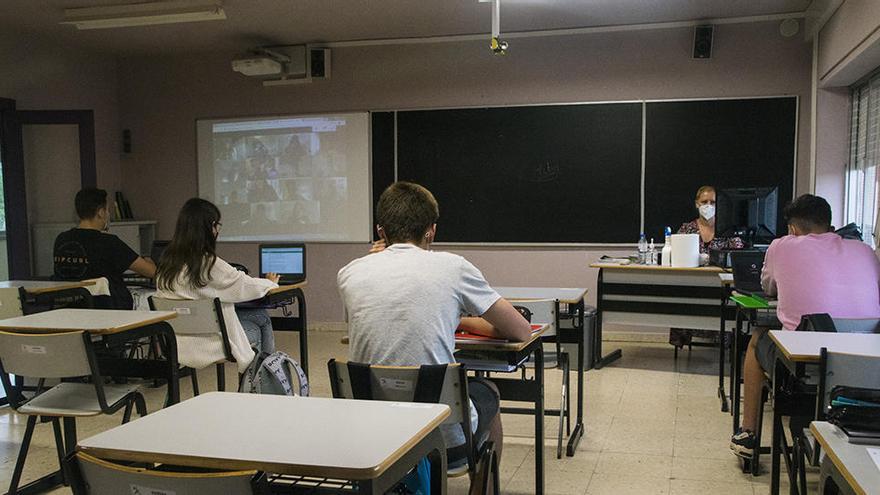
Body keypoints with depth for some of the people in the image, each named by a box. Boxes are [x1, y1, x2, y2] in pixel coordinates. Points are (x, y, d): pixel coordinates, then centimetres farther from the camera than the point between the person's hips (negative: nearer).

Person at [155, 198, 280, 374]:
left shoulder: (167, 261, 0)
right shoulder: (209, 263, -21)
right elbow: (248, 287, -10)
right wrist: (270, 282, 13)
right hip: (206, 346, -7)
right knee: (261, 316, 12)